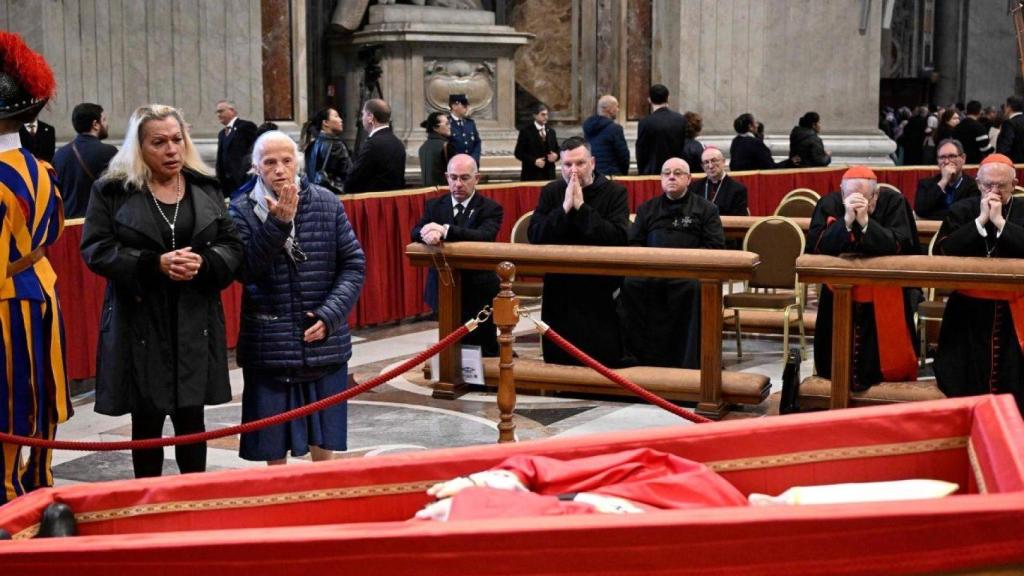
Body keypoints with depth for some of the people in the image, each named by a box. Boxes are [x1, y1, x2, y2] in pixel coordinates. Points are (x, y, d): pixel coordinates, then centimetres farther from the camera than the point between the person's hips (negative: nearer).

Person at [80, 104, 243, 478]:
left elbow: (232, 247, 8)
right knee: (147, 422, 6)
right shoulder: (112, 191, -1)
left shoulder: (206, 189, 9)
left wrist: (204, 263, -14)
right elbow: (96, 250, -8)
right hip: (139, 324, -2)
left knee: (191, 419, 9)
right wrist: (155, 264, -20)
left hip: (195, 325, 3)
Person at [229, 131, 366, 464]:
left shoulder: (327, 203, 1)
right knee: (273, 451, 7)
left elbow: (354, 264, 2)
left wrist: (330, 315, -9)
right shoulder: (243, 211, -4)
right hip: (269, 347, -1)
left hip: (325, 345, 2)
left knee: (324, 446, 12)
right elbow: (246, 270, -16)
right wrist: (277, 224, -24)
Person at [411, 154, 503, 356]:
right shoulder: (434, 206, 8)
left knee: (484, 354, 3)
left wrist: (446, 231, -36)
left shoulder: (491, 209, -5)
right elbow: (415, 234, -7)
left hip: (478, 294, -3)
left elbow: (484, 237, -24)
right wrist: (429, 233, -33)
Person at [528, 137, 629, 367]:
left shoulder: (615, 192, -3)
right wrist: (564, 208, -15)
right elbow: (534, 237, -5)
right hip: (560, 290, 3)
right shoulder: (550, 192, 7)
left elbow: (619, 238, -18)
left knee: (606, 361, -2)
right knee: (557, 359, 6)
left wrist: (581, 207, -18)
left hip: (601, 289, -3)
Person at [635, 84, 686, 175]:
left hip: (653, 172, -4)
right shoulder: (681, 119, 1)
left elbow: (640, 153, -4)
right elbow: (685, 147, 7)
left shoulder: (645, 123, -12)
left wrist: (641, 172, 9)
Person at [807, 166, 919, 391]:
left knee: (890, 352, -5)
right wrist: (846, 220, -32)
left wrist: (865, 221, -33)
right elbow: (814, 246, -20)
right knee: (833, 364, 3)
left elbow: (899, 245, -22)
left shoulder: (893, 201, -11)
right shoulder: (828, 204, -9)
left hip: (885, 290, -1)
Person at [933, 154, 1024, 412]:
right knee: (963, 385, -2)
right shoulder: (962, 211, 6)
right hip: (969, 306, 1)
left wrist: (1000, 221, -14)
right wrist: (981, 220, -10)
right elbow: (942, 251, -8)